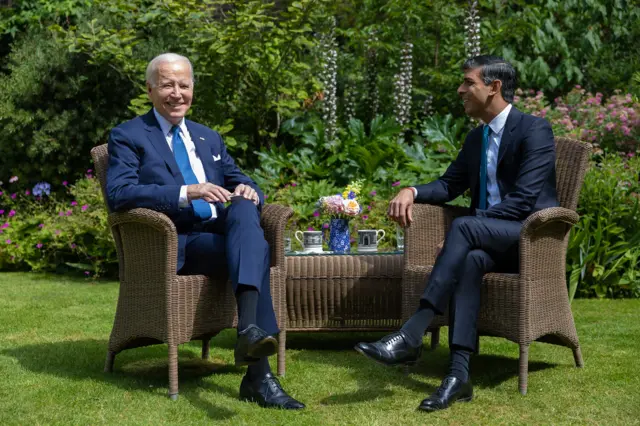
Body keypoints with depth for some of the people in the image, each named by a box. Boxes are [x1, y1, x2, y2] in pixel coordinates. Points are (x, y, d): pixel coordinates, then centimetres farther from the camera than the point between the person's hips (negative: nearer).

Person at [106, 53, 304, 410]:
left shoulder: (209, 138, 24)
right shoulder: (128, 136, 5)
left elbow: (242, 182, 20)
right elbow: (119, 193, -12)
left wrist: (248, 192, -7)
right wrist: (185, 192, -23)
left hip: (220, 233, 5)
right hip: (174, 245, -5)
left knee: (244, 207, -30)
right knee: (256, 247, -29)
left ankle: (249, 328, -42)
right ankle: (258, 374, -37)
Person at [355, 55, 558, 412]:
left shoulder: (535, 130, -9)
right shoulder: (477, 138, 16)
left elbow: (524, 201, -18)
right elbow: (449, 186, 20)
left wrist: (464, 230, -22)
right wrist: (412, 191, -4)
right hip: (490, 241, 6)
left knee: (463, 227, -34)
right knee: (470, 259, -32)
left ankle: (411, 335, -38)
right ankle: (459, 374, -40)